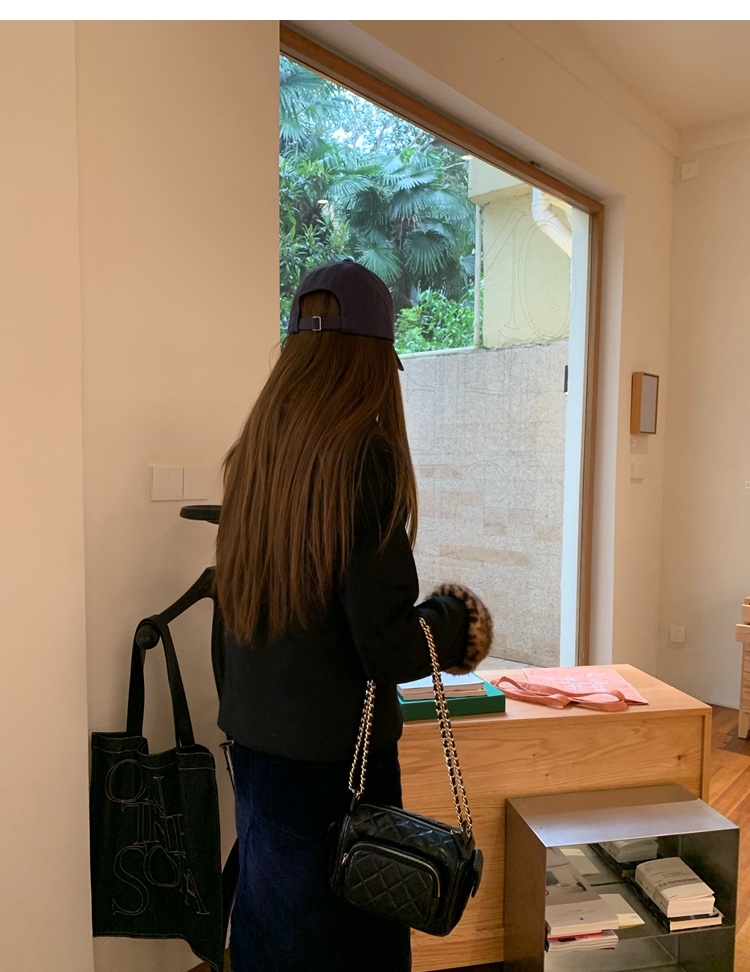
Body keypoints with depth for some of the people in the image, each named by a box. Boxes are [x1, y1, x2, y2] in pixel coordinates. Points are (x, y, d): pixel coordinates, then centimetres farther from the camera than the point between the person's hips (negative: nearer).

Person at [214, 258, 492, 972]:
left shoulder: (253, 450, -1)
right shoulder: (365, 457, -20)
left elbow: (245, 598, 6)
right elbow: (386, 650, -20)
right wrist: (457, 618, -2)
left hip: (253, 734, 6)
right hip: (334, 747, -6)